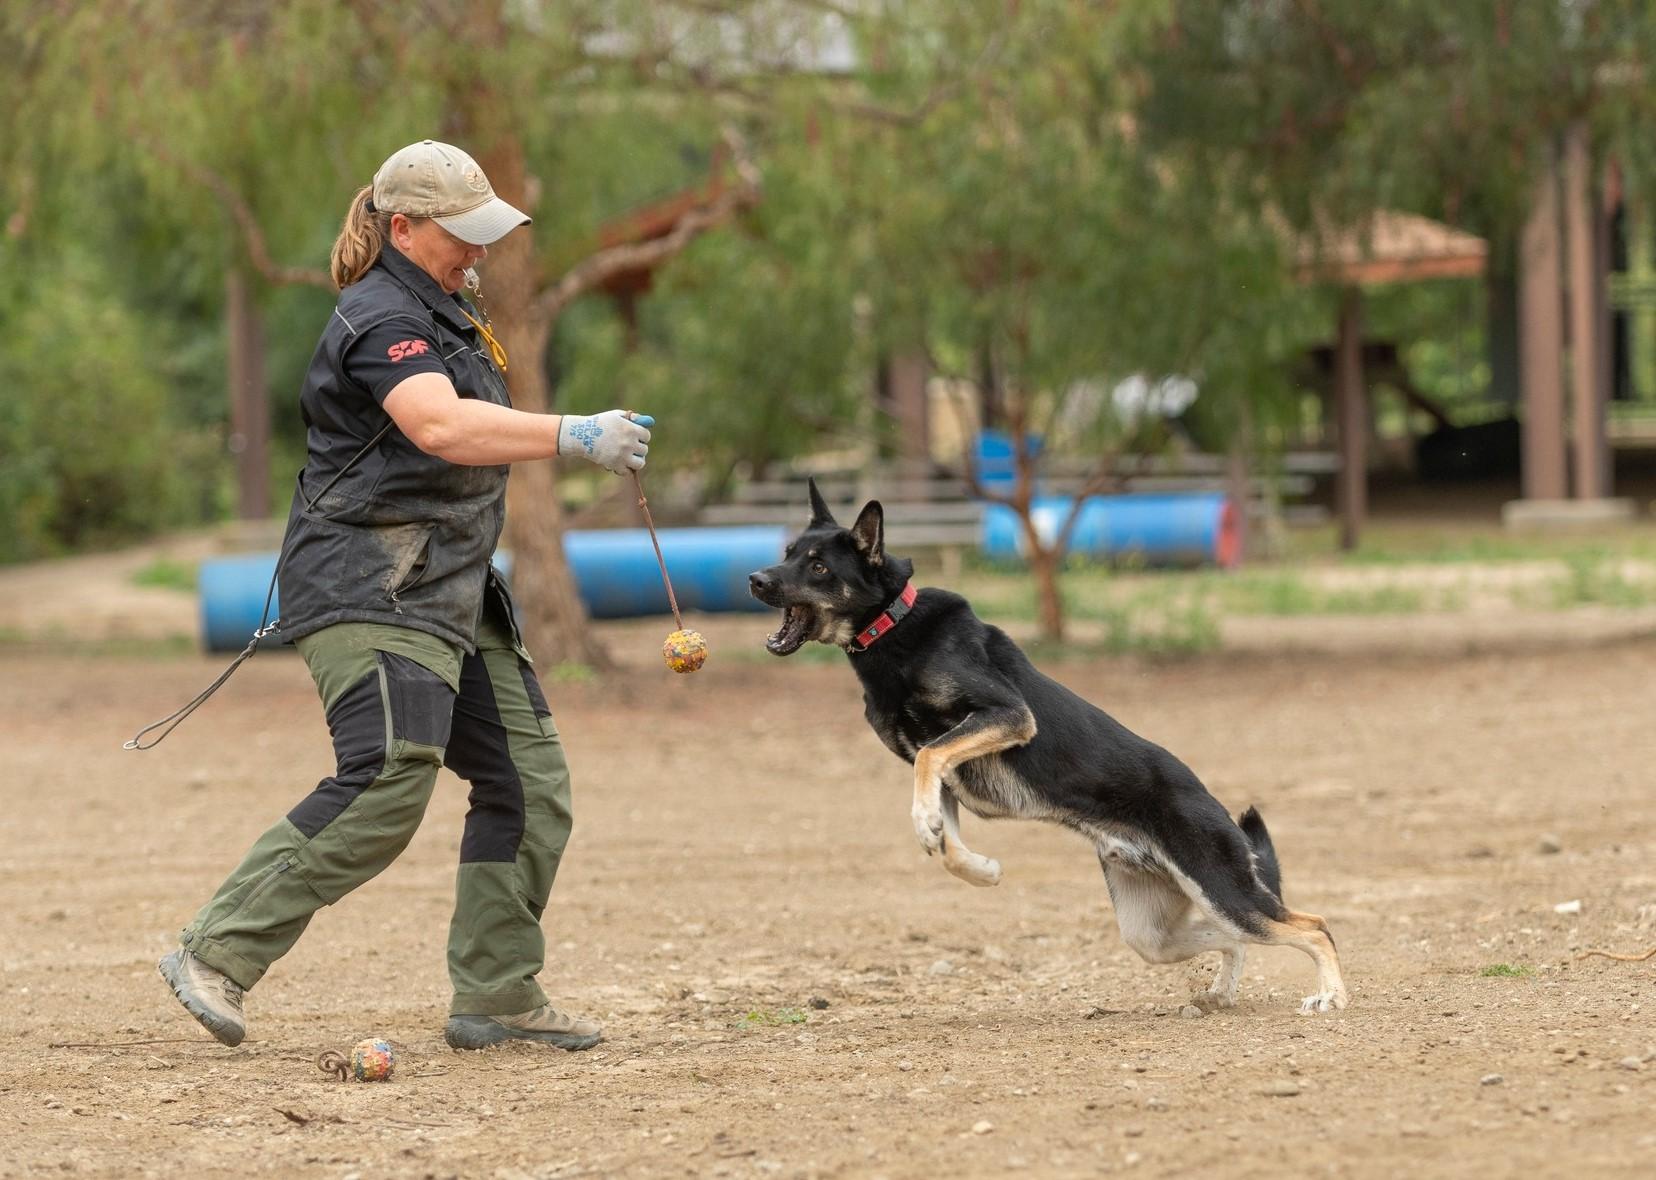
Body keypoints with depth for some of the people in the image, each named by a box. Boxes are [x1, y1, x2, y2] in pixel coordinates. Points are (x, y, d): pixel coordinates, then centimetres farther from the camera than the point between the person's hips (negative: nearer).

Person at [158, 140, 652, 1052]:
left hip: (452, 597, 10)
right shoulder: (381, 321, -15)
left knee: (530, 781, 5)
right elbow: (441, 425, -34)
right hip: (372, 594, -10)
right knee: (385, 785, -22)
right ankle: (215, 956, -16)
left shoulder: (436, 312, 19)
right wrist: (576, 436, -40)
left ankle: (497, 996, 11)